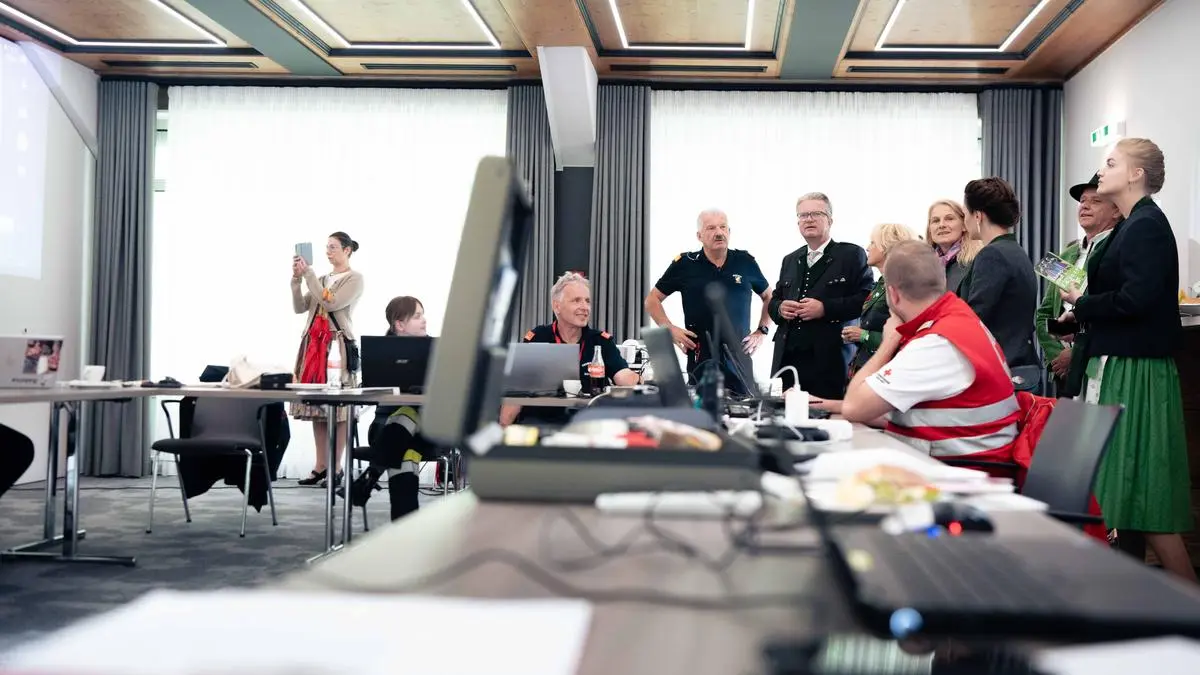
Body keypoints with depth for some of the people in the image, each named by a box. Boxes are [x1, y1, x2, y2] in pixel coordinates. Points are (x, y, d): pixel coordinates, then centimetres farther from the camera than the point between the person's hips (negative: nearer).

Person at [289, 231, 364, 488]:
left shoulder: (354, 278, 0)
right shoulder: (321, 279, 20)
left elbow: (331, 303, -13)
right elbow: (299, 308, 12)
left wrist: (309, 274, -11)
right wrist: (297, 278, 0)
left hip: (337, 345, -7)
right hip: (314, 344, 7)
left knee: (338, 406, -8)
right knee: (316, 404, 4)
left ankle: (336, 468, -6)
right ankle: (320, 466, 8)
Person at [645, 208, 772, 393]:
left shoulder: (745, 262, 6)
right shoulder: (685, 264, 2)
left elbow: (769, 297, 21)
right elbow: (652, 299, 9)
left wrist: (762, 331, 10)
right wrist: (669, 329, -3)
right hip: (700, 361, -1)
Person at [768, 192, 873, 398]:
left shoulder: (852, 255, 3)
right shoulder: (790, 260, 21)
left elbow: (868, 298, -7)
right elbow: (773, 301, 25)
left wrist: (825, 308, -16)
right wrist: (780, 308, 1)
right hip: (788, 359, 5)